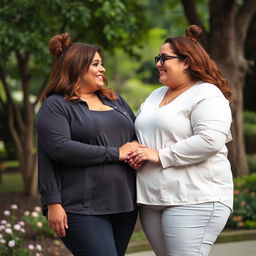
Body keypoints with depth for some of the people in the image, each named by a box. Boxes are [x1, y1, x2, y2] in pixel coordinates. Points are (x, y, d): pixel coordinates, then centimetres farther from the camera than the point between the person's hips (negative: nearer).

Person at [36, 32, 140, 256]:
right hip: (82, 210, -7)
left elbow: (139, 134, 22)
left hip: (124, 204, 7)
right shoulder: (55, 106, -2)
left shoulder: (115, 100, 19)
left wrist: (138, 151, -2)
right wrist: (115, 153, -15)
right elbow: (60, 148, -15)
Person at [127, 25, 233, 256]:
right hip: (152, 200, 8)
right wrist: (135, 152, 1)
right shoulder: (156, 95, 19)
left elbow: (210, 141, -21)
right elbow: (141, 132, 26)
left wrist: (160, 156, -18)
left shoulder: (207, 95, -7)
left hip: (194, 201, -8)